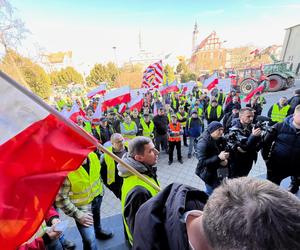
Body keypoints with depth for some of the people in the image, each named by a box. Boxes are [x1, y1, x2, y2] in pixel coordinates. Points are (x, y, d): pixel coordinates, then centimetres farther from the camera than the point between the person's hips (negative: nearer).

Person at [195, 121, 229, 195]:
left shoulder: (222, 140, -3)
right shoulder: (203, 143, -23)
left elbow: (225, 153, 9)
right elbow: (202, 162, -27)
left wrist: (225, 160, -13)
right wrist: (218, 157, -34)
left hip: (220, 172, 6)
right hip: (209, 173, -6)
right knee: (211, 193, 7)